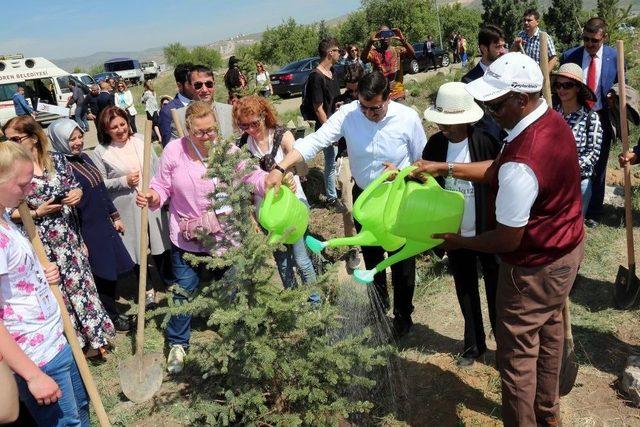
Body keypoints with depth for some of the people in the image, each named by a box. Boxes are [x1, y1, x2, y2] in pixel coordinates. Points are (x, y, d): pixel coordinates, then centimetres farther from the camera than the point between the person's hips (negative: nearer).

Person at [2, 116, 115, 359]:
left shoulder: (57, 160, 0)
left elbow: (74, 188, 12)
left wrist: (77, 194, -10)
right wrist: (37, 213, -16)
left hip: (69, 237, 3)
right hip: (40, 244, -2)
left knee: (80, 283, 10)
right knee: (56, 292, 6)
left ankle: (95, 338, 25)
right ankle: (78, 343, 23)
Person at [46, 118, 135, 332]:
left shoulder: (84, 158, 8)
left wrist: (115, 216, 18)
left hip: (104, 225, 8)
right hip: (87, 230, -8)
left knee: (113, 270, 16)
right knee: (103, 274, 5)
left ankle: (112, 311, 34)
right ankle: (113, 317, 24)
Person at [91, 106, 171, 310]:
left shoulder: (140, 142, 2)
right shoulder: (100, 153, -7)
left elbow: (157, 169, 8)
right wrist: (124, 181, -17)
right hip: (127, 210, -3)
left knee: (158, 245, 16)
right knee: (137, 249, 9)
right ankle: (148, 289, 27)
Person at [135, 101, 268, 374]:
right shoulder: (173, 150, -10)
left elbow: (253, 176, -19)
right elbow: (163, 186, -2)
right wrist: (152, 197, -24)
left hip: (224, 236, 1)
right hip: (186, 237, 0)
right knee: (183, 290, 10)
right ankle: (178, 344, 32)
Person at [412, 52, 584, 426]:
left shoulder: (521, 163, -36)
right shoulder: (553, 120, -5)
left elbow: (508, 240, -25)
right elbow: (498, 169, 4)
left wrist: (459, 242, -10)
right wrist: (445, 168, 0)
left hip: (536, 267, -10)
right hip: (567, 247, 10)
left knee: (517, 354, 8)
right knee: (550, 331, 26)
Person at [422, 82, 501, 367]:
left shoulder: (485, 142, -18)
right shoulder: (435, 144, -6)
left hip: (487, 233, -4)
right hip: (455, 234, 4)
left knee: (496, 293, 12)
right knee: (465, 292, 19)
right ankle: (474, 345, 38)